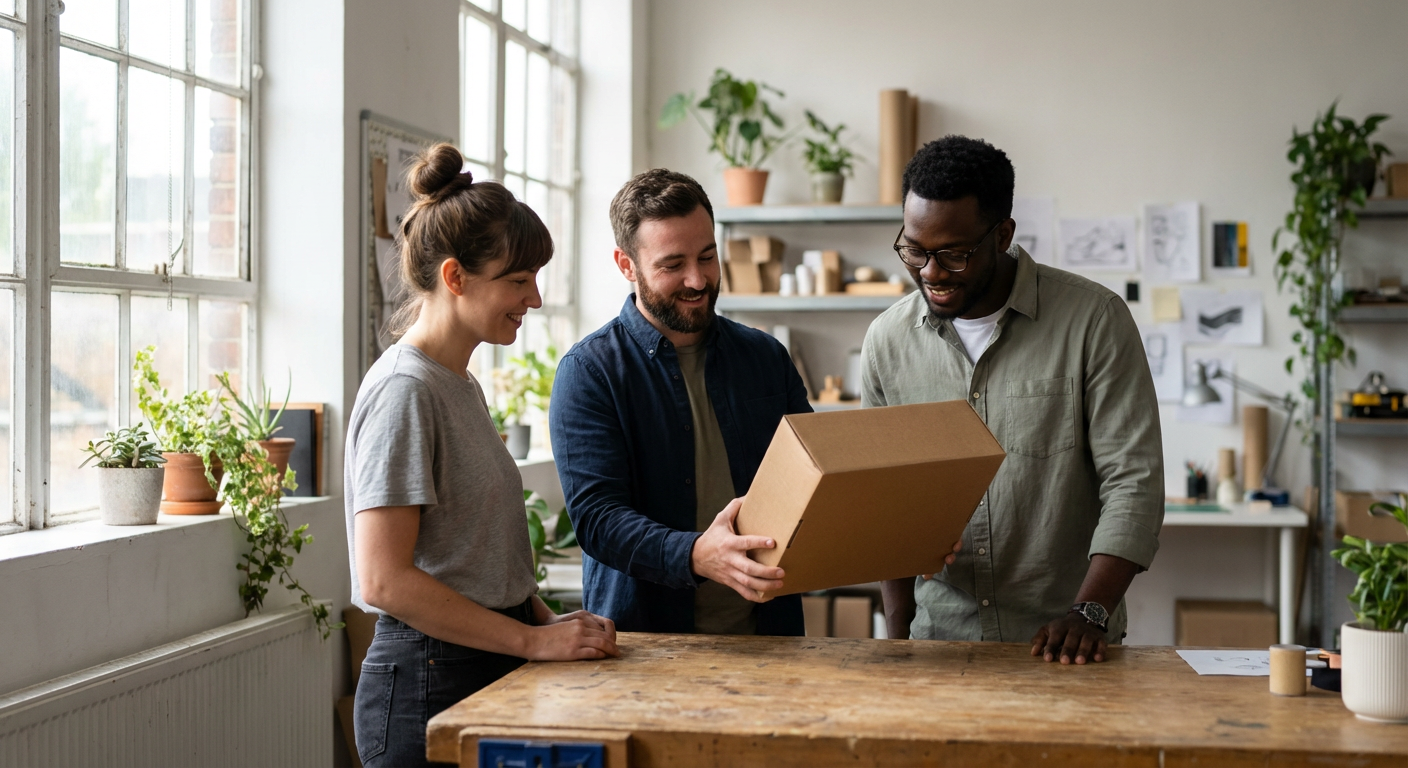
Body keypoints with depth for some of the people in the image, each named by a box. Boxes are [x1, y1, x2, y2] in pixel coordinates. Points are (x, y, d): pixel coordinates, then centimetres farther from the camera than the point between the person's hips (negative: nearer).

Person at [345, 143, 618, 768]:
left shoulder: (461, 386, 14)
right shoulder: (403, 391, -15)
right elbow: (384, 581, -21)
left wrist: (547, 619, 3)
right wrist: (535, 640, -18)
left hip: (490, 669, 9)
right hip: (428, 684, -9)